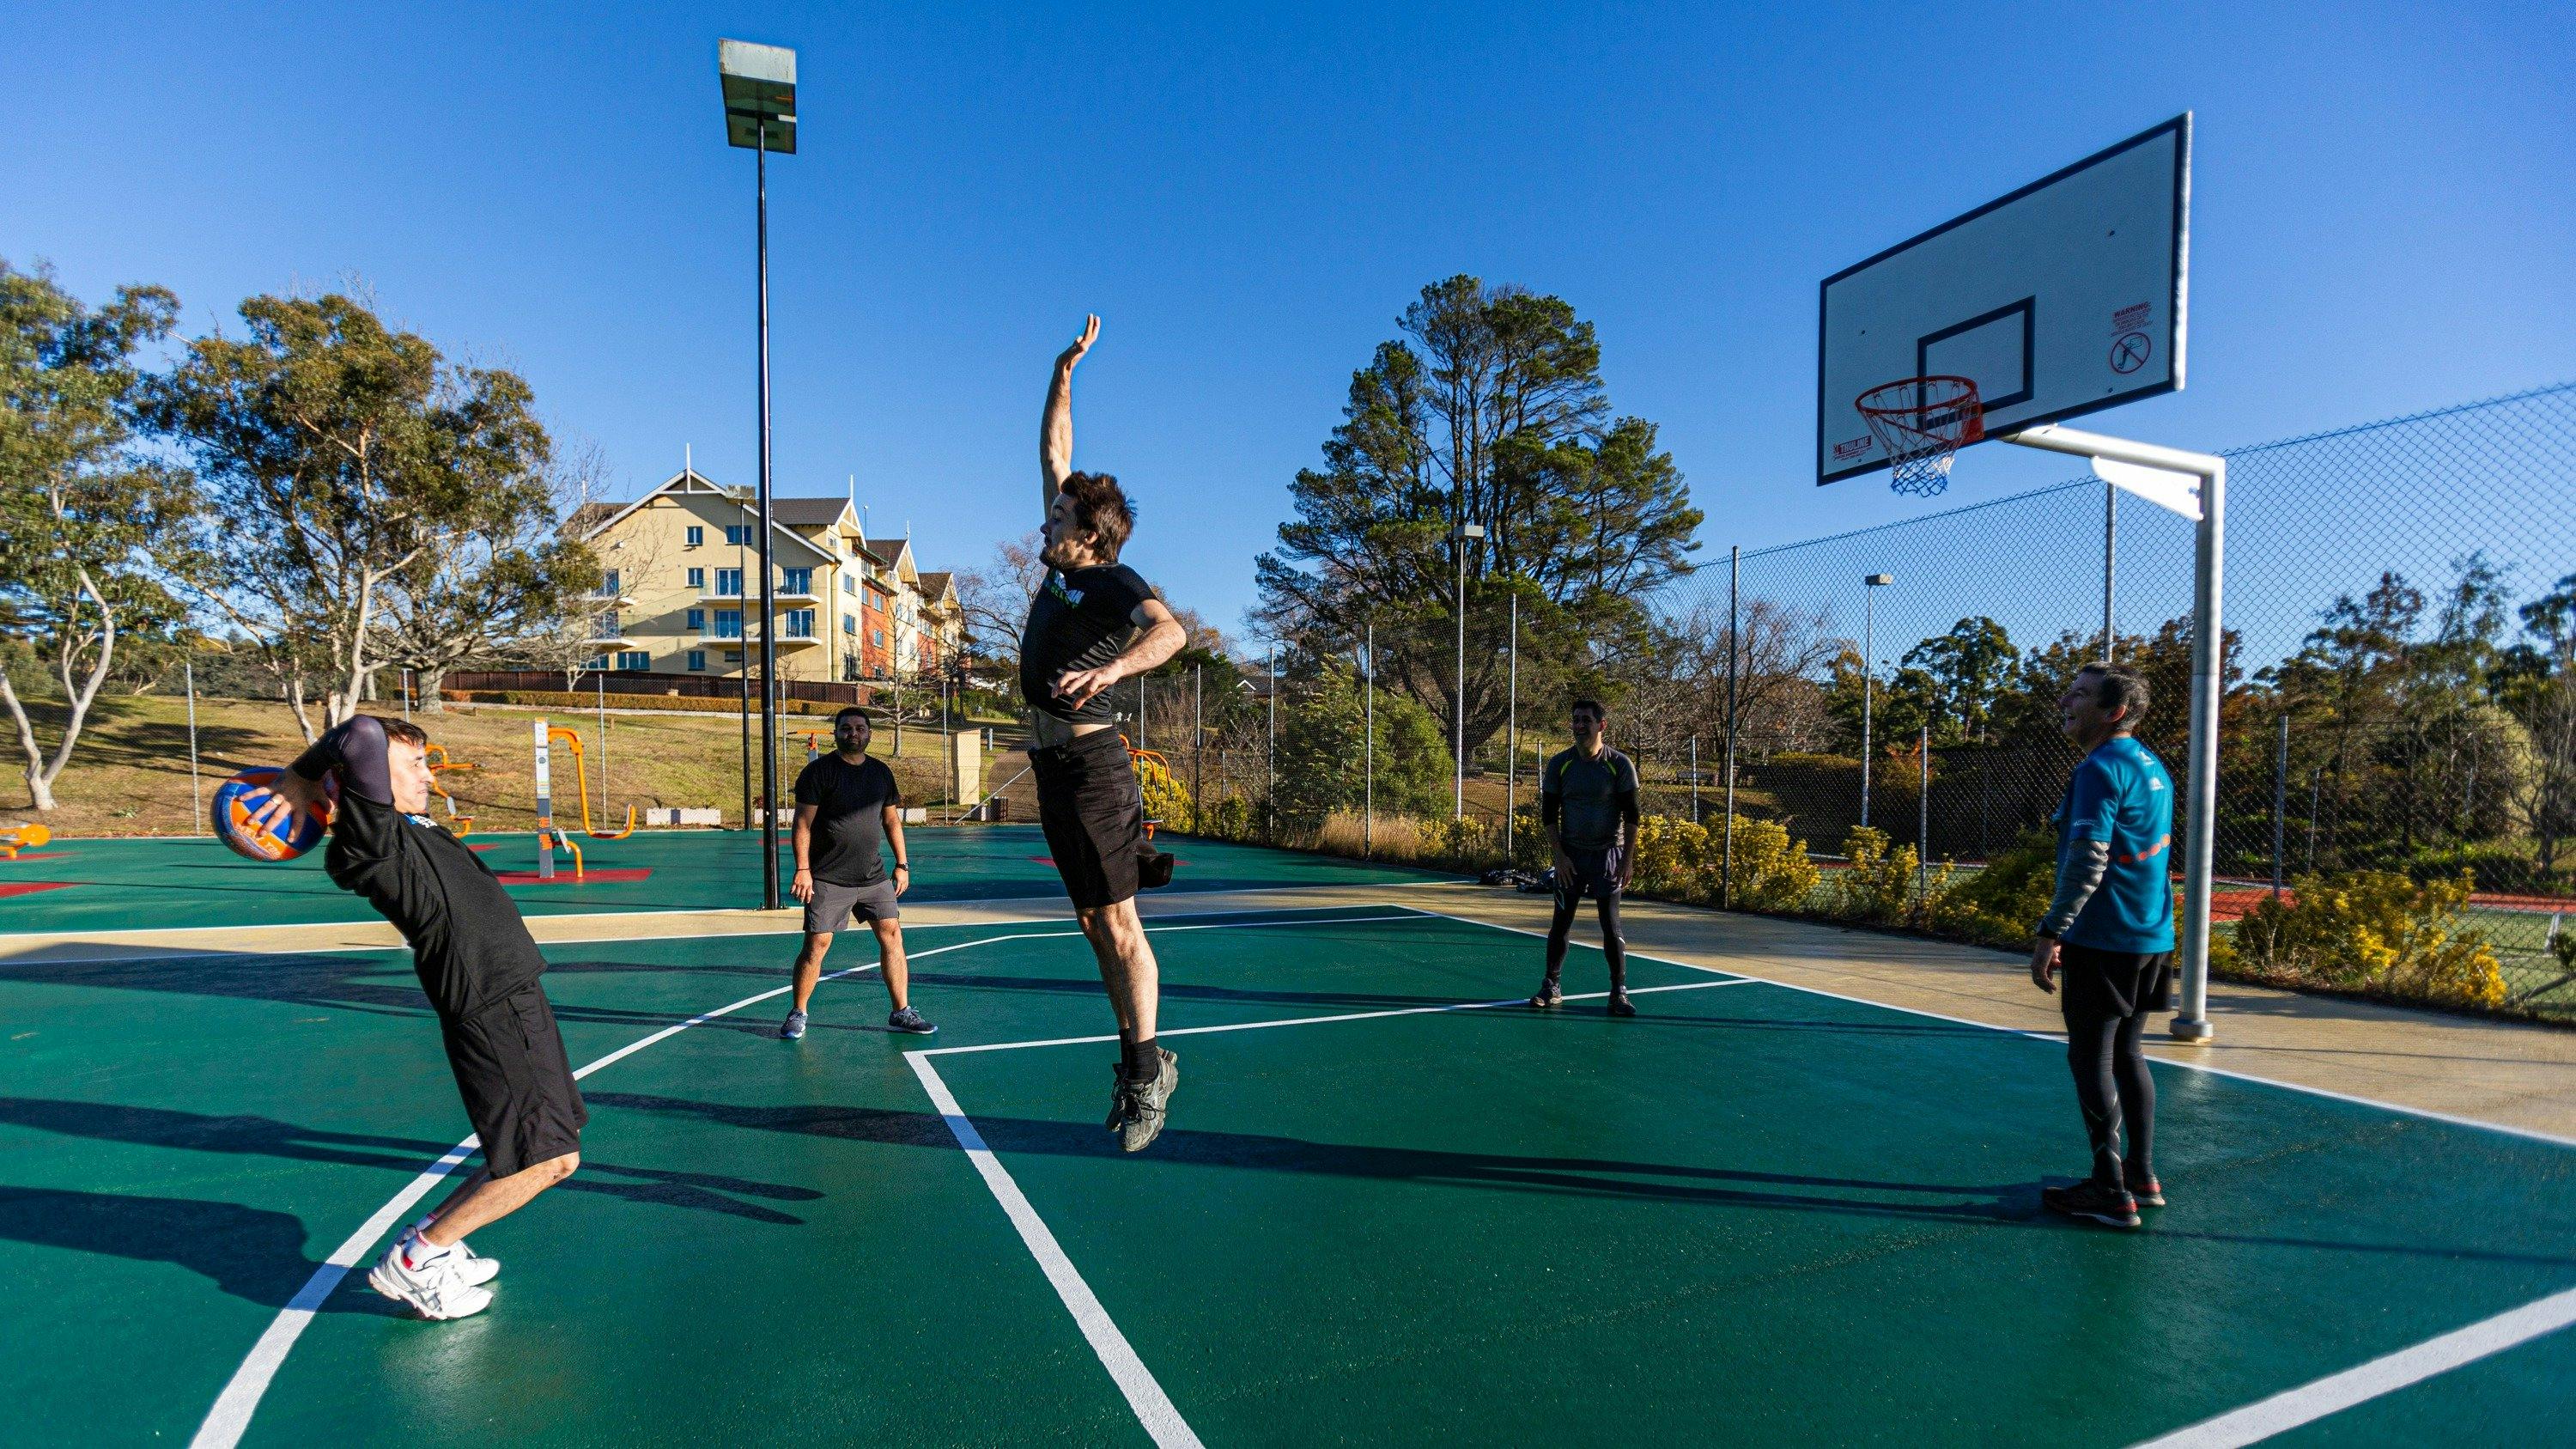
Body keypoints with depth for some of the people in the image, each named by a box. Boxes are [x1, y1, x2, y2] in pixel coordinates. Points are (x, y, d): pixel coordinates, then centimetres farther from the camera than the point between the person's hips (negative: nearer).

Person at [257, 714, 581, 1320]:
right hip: (493, 1013, -10)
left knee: (556, 1139, 17)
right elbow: (363, 734, -27)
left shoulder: (416, 827, 12)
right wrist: (303, 779, -11)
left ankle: (431, 1235, 26)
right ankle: (411, 1261, 8)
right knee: (551, 1159, -6)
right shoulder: (366, 845, -14)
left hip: (517, 1001, 10)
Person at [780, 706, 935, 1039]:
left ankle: (901, 1012, 9)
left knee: (892, 935, 1)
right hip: (828, 879, -4)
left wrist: (902, 865, 12)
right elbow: (803, 824, -7)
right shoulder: (819, 770, -4)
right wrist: (802, 869, -14)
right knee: (817, 944, -4)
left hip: (874, 877, 5)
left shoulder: (881, 772, 11)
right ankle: (798, 1014, 15)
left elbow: (892, 820, 17)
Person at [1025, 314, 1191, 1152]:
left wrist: (1114, 666, -49)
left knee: (1119, 929, -5)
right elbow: (1055, 453, 24)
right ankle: (1142, 1061, 22)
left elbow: (1169, 630, -32)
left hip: (1090, 764, -9)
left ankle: (1145, 1075, 3)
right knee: (1096, 926, 12)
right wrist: (1064, 372, 25)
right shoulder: (1064, 564, 13)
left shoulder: (1115, 582, -10)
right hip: (1055, 766, 9)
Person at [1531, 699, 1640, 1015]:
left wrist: (1628, 859, -9)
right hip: (1571, 855, 2)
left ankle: (1619, 992, 7)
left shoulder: (1620, 765, -6)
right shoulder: (1559, 764, -1)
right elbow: (1548, 814, 3)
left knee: (1611, 925, -3)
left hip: (1608, 854, -2)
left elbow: (1631, 816, -4)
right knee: (1560, 922, 6)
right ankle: (1551, 987, 17)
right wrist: (1560, 855, -5)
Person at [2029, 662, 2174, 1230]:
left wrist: (2050, 933, -20)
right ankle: (2142, 1176, 24)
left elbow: (2086, 863, -22)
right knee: (2127, 1054, 17)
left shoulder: (2100, 769, -16)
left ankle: (2111, 1192, 4)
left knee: (2091, 1059, -1)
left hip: (2103, 942, -9)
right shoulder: (2150, 765, 12)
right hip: (2151, 938, 9)